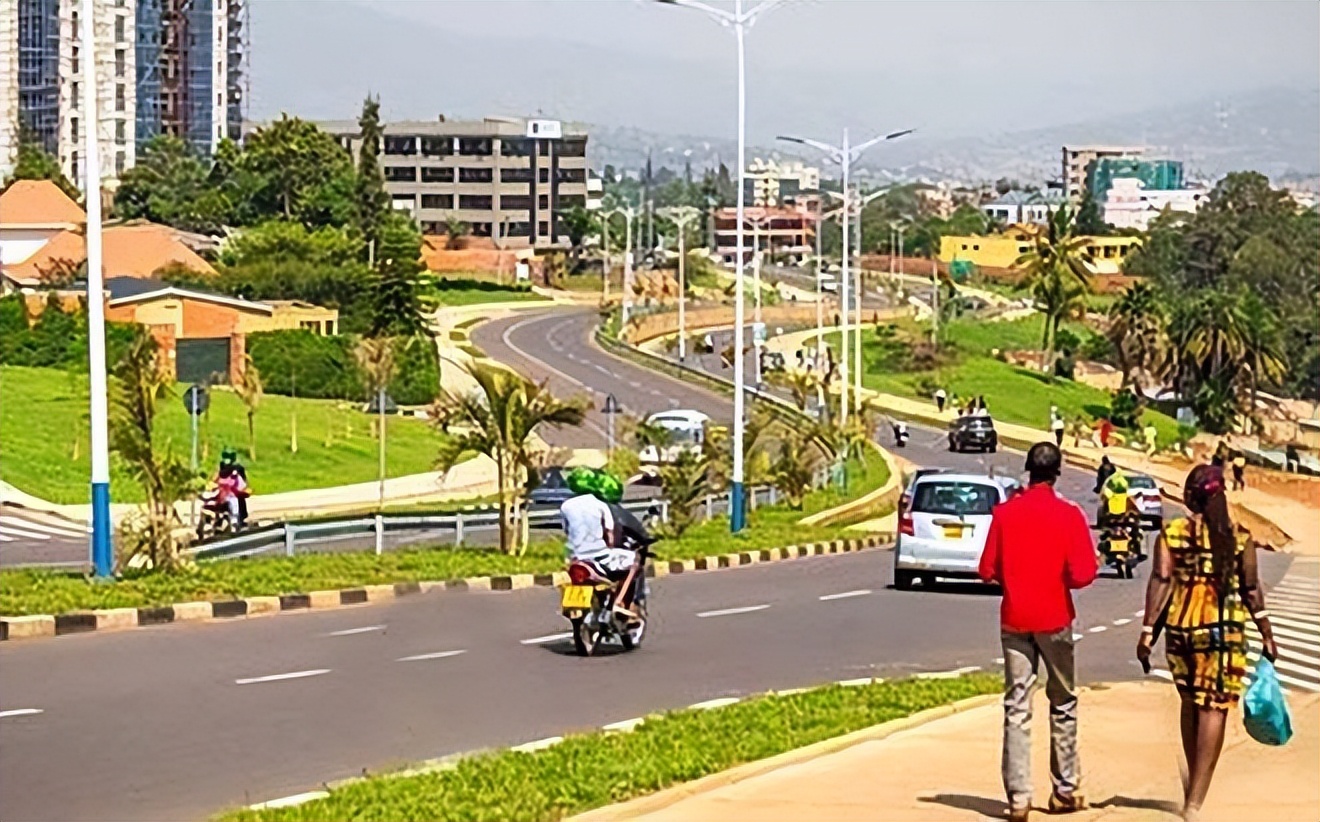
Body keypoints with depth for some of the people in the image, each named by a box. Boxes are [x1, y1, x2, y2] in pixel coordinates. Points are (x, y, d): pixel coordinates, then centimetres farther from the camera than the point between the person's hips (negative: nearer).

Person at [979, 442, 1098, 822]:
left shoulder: (1004, 513, -3)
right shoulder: (1068, 515, -8)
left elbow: (988, 570, -1)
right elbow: (1083, 573, -13)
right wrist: (1059, 578, 8)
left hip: (1014, 619, 1)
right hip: (1054, 619, -1)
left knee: (1016, 708, 2)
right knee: (1063, 704, 12)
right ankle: (1065, 791, 16)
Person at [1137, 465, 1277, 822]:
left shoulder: (1171, 533, 0)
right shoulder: (1238, 537, -1)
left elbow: (1160, 581, -6)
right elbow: (1251, 590, 0)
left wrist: (1147, 631, -5)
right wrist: (1266, 635, 8)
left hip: (1181, 628, 2)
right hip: (1224, 631, -2)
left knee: (1191, 702, 20)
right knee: (1214, 708, -3)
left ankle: (1194, 785, 33)